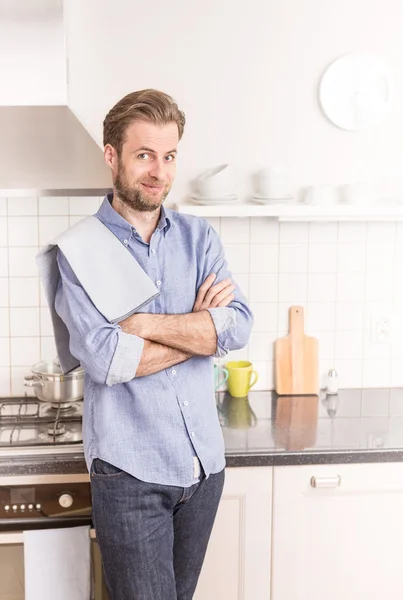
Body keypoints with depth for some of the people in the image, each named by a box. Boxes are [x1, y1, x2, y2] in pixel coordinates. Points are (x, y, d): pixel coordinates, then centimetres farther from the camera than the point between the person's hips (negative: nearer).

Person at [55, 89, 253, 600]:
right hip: (130, 468, -4)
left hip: (205, 461, 4)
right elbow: (104, 359, -20)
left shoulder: (199, 237, 5)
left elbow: (239, 327, -9)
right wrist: (200, 324, -12)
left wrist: (145, 323, -17)